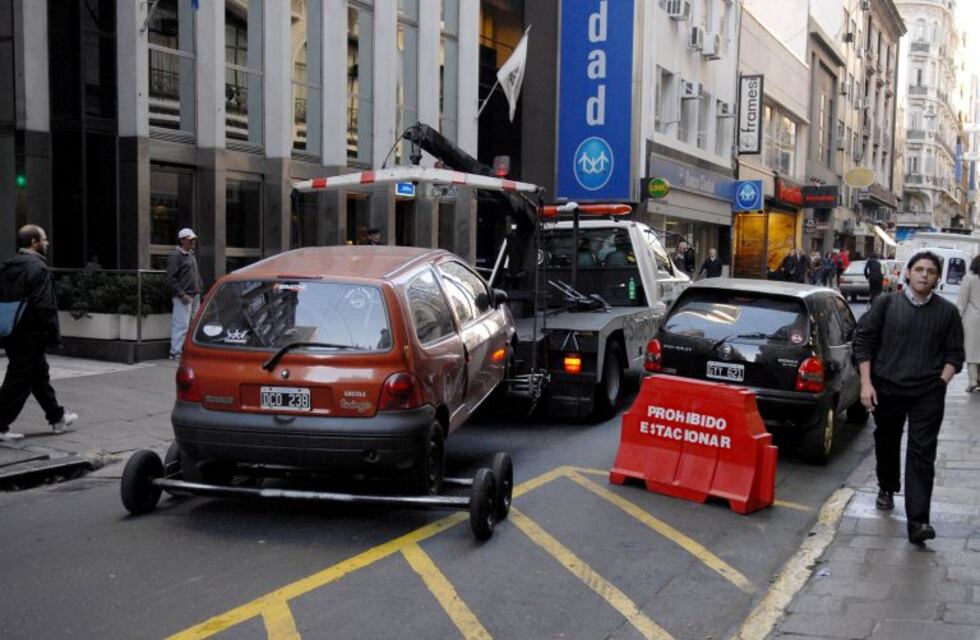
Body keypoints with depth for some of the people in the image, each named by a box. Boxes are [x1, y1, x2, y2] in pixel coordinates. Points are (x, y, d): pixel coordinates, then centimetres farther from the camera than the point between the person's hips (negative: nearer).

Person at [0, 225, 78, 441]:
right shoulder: (38, 269, -17)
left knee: (40, 374, 20)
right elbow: (45, 308, -21)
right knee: (18, 382, -2)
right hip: (31, 337, -9)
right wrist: (54, 336, -15)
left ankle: (57, 417, 32)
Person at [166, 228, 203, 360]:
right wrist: (182, 294, -18)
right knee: (181, 325, -10)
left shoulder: (191, 255, 18)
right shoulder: (175, 255, -9)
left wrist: (199, 289, 15)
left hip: (195, 295, 9)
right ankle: (175, 352, -6)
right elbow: (171, 278, -15)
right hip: (183, 297, -9)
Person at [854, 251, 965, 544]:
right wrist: (866, 383, -5)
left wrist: (940, 383, -5)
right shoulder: (886, 303, 2)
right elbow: (863, 341, 2)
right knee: (886, 443, 18)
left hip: (928, 394, -1)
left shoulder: (947, 312, 5)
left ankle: (918, 520, -10)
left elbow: (954, 354, 10)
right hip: (886, 388, 1)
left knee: (922, 454, -8)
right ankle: (887, 489, 45)